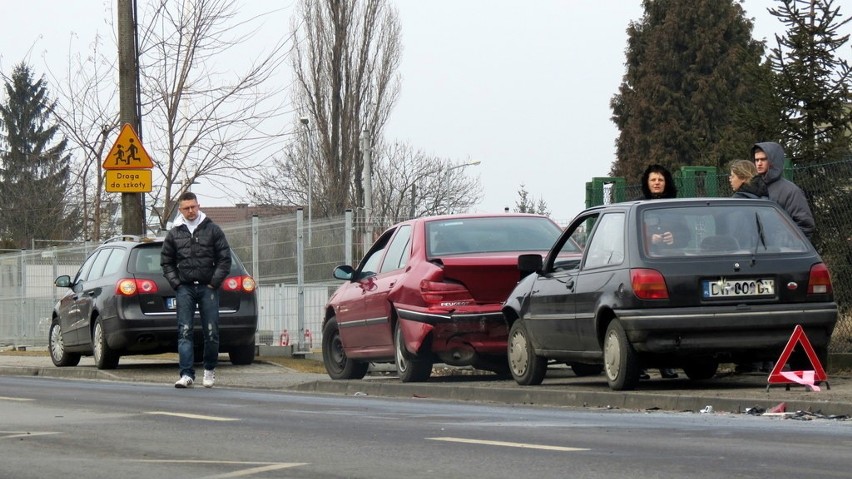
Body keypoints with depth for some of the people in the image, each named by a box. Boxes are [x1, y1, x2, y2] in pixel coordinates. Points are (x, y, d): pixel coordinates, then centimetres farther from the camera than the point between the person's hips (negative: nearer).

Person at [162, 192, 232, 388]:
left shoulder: (213, 230, 5)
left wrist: (214, 282, -3)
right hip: (185, 289, 1)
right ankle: (187, 374, -9)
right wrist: (176, 283, 2)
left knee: (211, 331, 0)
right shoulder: (174, 234, 10)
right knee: (184, 332, -6)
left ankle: (210, 369, 18)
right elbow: (166, 262, 15)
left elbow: (225, 259, 4)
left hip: (208, 287, -1)